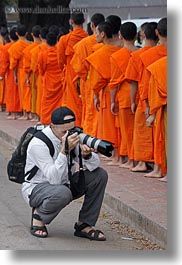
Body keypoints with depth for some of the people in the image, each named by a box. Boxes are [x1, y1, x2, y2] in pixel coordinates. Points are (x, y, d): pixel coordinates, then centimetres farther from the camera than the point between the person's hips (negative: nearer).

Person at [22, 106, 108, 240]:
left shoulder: (73, 135, -6)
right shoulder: (39, 144, -26)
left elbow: (95, 165, -6)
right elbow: (54, 179, -33)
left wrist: (87, 155, -30)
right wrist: (64, 150, -39)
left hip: (65, 183, 7)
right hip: (37, 188, -7)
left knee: (100, 175, -10)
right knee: (63, 193, -39)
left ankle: (84, 225, -4)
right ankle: (39, 215, -6)